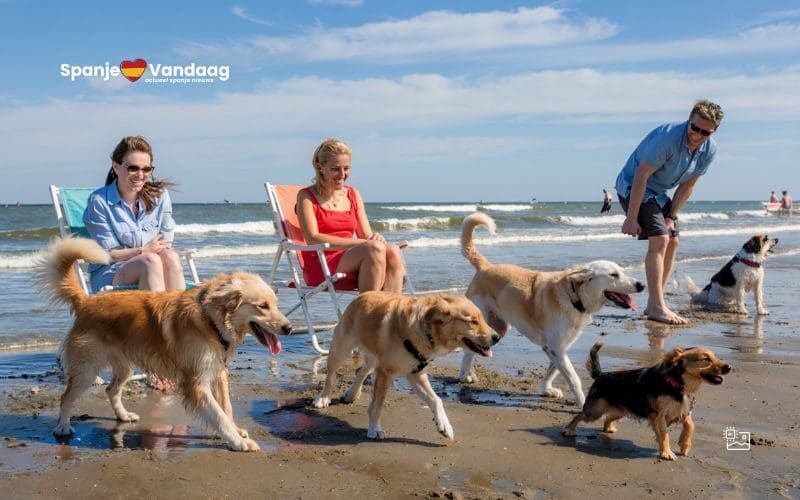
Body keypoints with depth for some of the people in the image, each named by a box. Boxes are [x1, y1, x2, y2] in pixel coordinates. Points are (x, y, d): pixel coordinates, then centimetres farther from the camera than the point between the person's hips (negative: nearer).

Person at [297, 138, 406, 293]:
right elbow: (313, 239, -10)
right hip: (319, 267, -5)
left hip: (349, 261, 5)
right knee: (375, 249, -31)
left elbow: (366, 235, 15)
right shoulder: (307, 196, 2)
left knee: (393, 251, -26)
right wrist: (360, 242, -19)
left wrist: (374, 238, -12)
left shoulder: (353, 195, 18)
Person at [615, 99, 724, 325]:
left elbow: (687, 185, 3)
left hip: (658, 193, 8)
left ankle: (654, 305, 10)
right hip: (633, 187, -8)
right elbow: (641, 175, -28)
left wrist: (671, 217, -3)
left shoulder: (709, 150, -6)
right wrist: (631, 218, -28)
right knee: (659, 240, -19)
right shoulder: (668, 137, -29)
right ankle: (656, 306, -17)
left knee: (672, 242, 4)